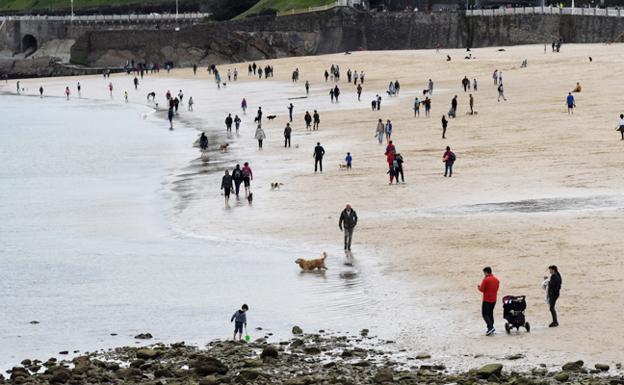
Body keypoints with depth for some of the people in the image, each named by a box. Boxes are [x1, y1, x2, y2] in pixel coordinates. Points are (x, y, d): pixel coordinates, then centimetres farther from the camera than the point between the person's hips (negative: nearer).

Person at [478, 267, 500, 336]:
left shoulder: (486, 279, -14)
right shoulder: (496, 280, 9)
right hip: (494, 300, 7)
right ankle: (491, 329, 16)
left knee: (485, 314, -3)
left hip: (486, 300, -7)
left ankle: (490, 327, -19)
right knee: (490, 313, 16)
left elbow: (482, 289, -14)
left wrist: (479, 287, 9)